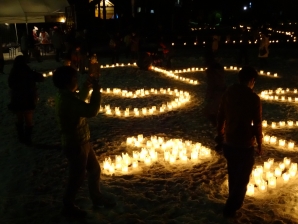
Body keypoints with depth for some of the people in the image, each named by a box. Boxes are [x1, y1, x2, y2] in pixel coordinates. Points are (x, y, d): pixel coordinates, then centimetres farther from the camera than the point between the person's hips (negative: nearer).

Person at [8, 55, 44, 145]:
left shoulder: (12, 74, -11)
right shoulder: (29, 73, -19)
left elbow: (11, 86, 7)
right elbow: (41, 78, -3)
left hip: (16, 101, 3)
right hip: (28, 101, -3)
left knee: (19, 120, 21)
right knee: (29, 121, 13)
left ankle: (21, 138, 32)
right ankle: (27, 139, 16)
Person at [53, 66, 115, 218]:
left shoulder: (66, 96, 5)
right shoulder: (66, 99, -28)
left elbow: (79, 101, 27)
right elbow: (91, 111, -36)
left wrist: (86, 88, 16)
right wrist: (96, 90, -24)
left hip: (81, 142, 10)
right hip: (75, 145, -10)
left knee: (94, 169, 22)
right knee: (77, 177, 9)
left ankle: (97, 199, 41)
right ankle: (68, 207, 32)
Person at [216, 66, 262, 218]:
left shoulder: (228, 93, -2)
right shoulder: (253, 98, -17)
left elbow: (221, 116, 5)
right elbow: (257, 124, -12)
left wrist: (220, 134, 19)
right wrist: (259, 144, 1)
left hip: (228, 143, 6)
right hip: (245, 145, -5)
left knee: (233, 175, 23)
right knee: (242, 178, 12)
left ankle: (235, 202, 42)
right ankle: (230, 208, 17)